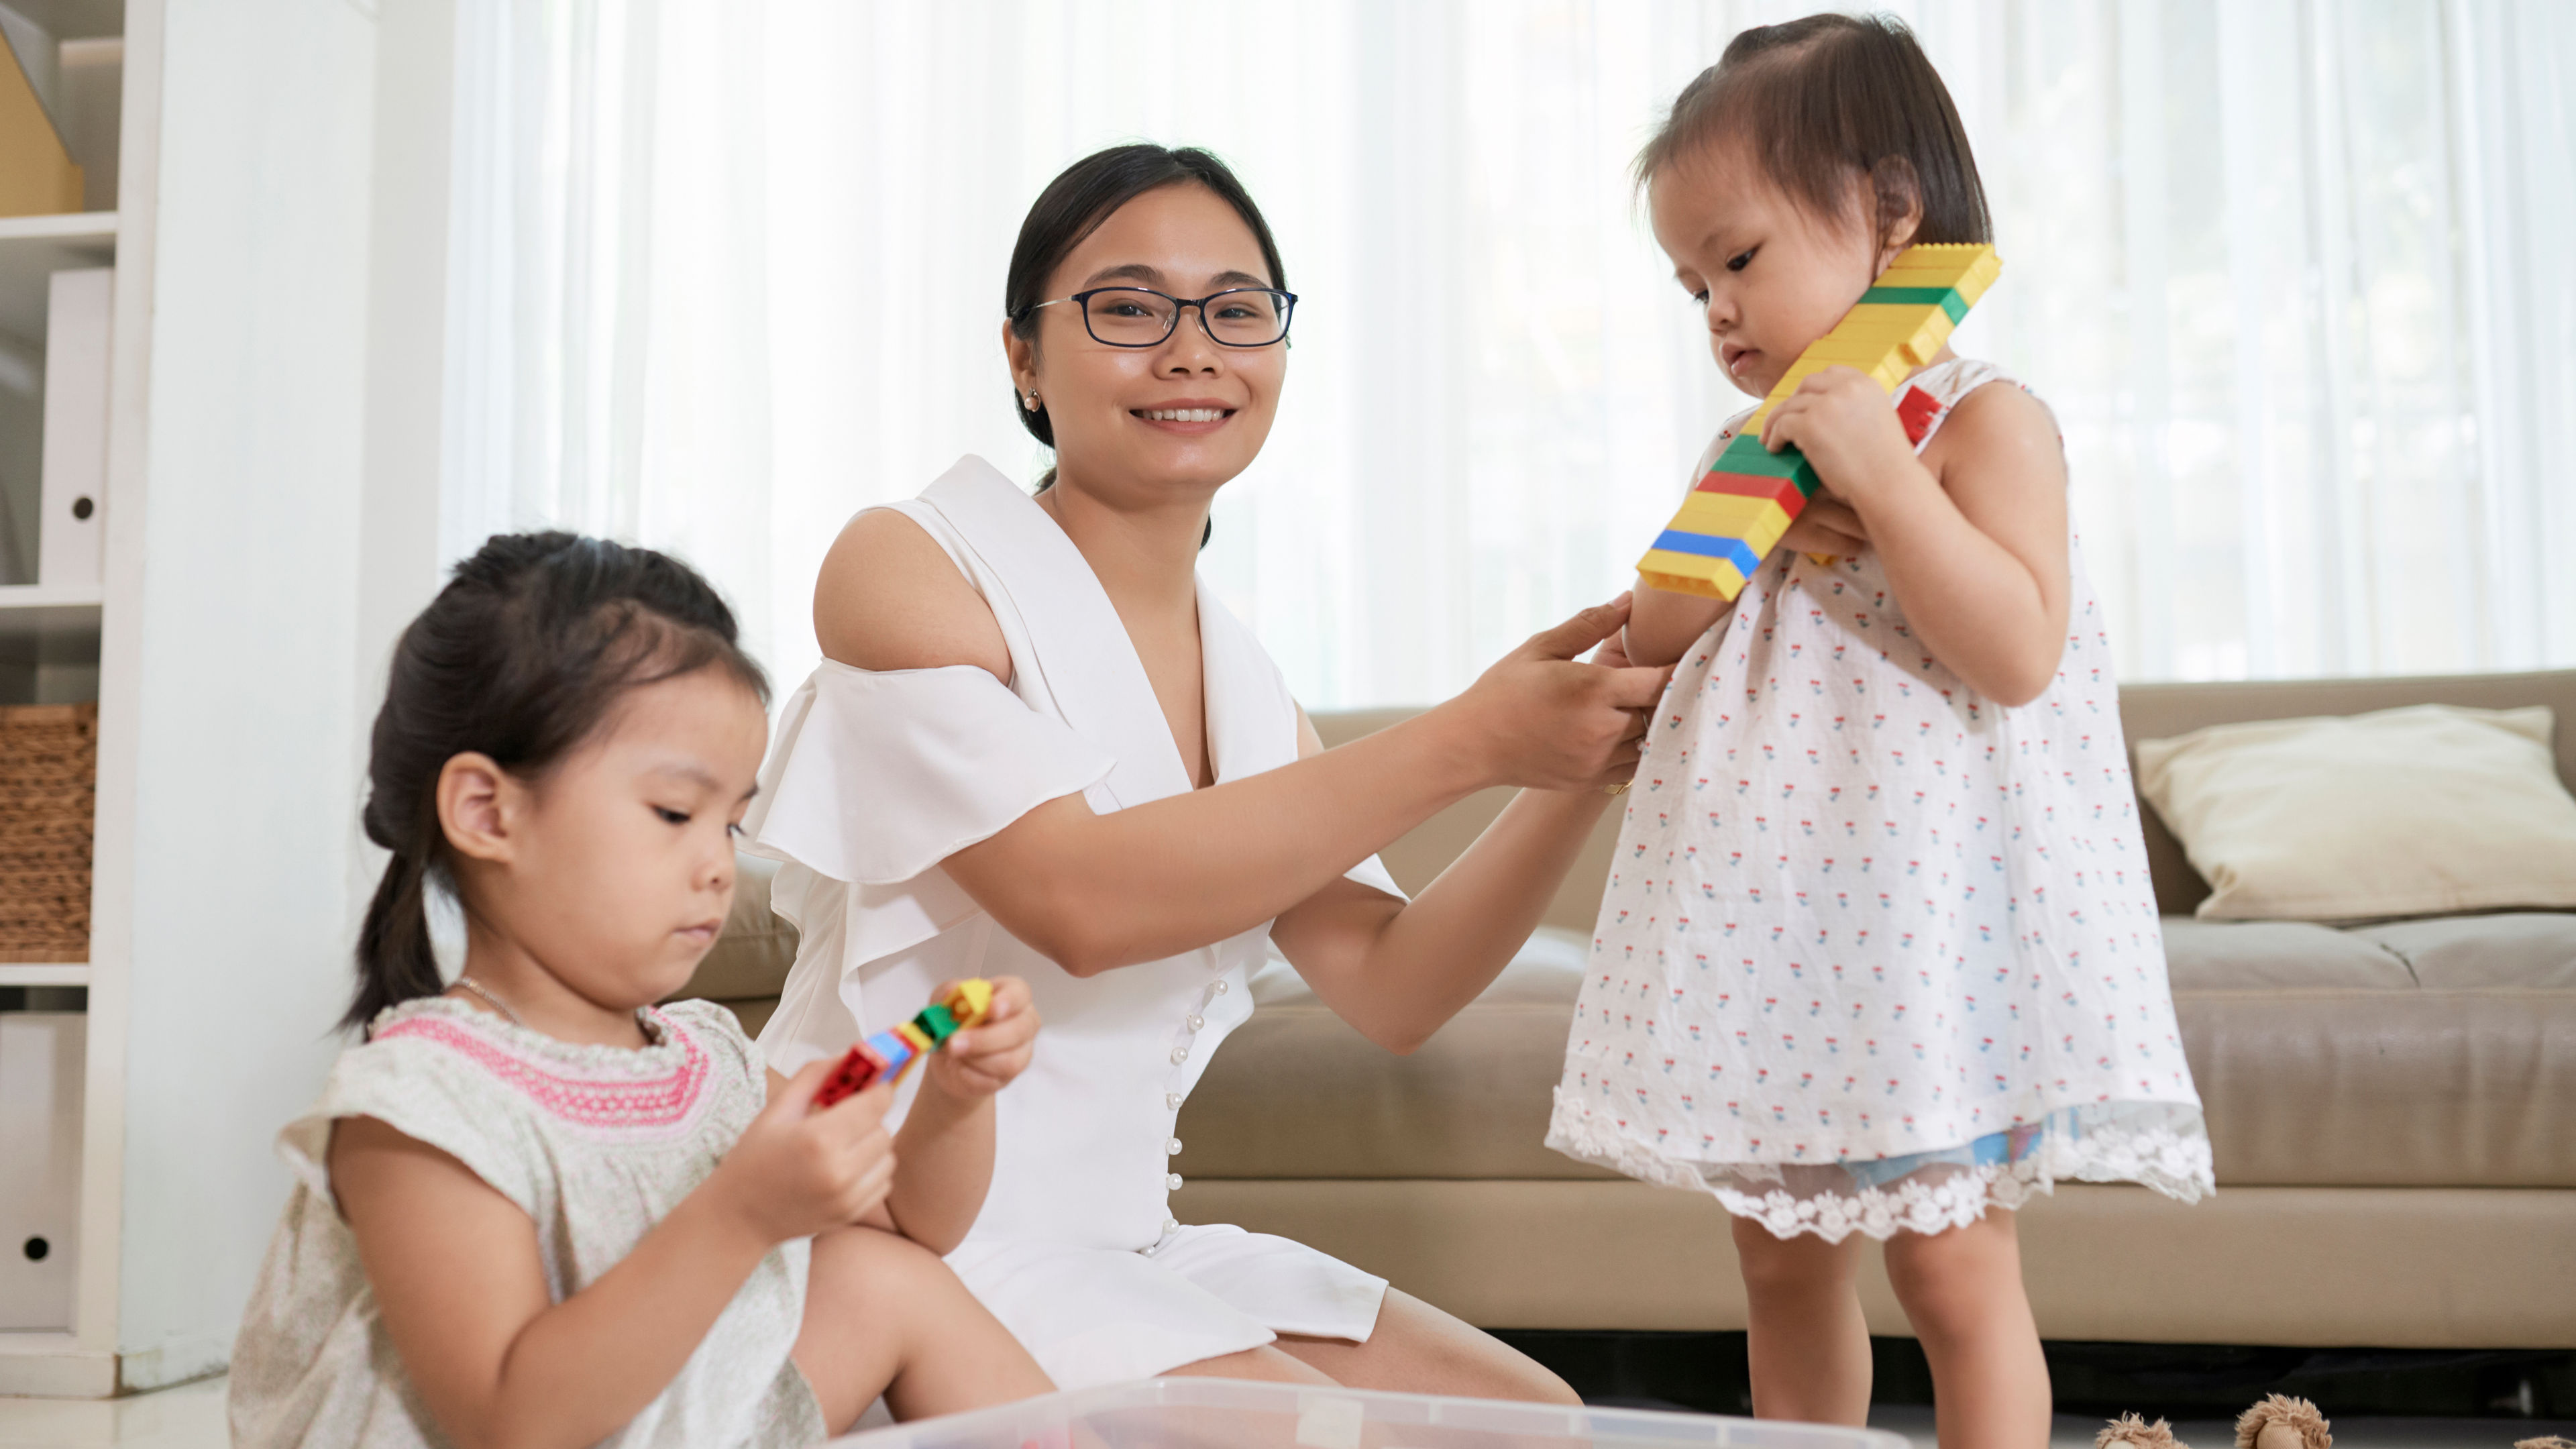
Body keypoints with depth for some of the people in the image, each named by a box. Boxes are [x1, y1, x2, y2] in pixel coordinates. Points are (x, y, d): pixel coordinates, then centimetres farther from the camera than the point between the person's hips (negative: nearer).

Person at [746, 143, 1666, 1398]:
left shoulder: (1243, 680, 13)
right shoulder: (903, 565, -9)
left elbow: (1385, 987, 5)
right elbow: (1078, 897, -23)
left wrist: (1579, 776, -10)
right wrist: (1465, 743, -23)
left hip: (1122, 1239, 7)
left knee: (1531, 1417, 0)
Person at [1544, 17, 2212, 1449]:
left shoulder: (1987, 420, -8)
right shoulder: (1755, 449, 14)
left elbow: (2016, 654, -19)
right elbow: (1652, 645, 10)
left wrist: (1880, 475, -22)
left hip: (1928, 913, -7)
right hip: (1774, 915, 7)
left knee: (1951, 1261, -2)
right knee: (1782, 1255, 14)